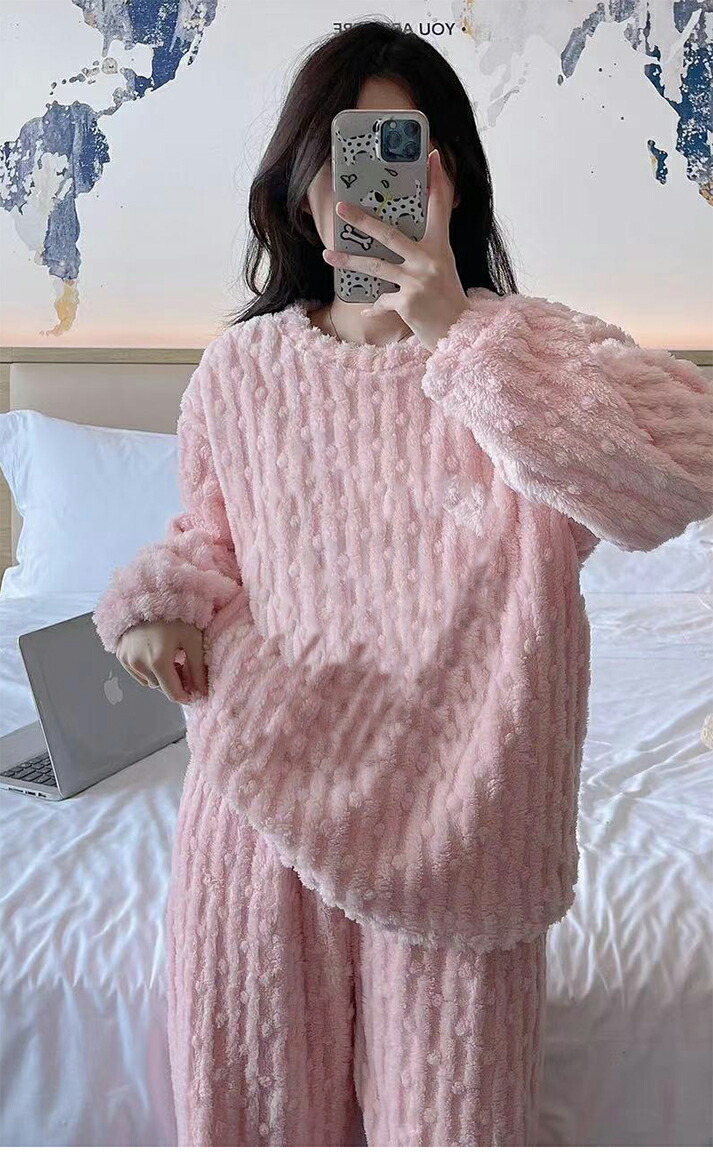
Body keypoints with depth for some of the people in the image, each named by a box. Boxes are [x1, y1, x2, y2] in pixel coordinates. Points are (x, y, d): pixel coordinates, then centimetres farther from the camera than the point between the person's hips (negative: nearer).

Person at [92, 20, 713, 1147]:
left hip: (451, 810, -2)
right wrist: (161, 596, -4)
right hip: (266, 788, 3)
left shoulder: (529, 348, -6)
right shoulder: (239, 366, 3)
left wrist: (457, 335, -24)